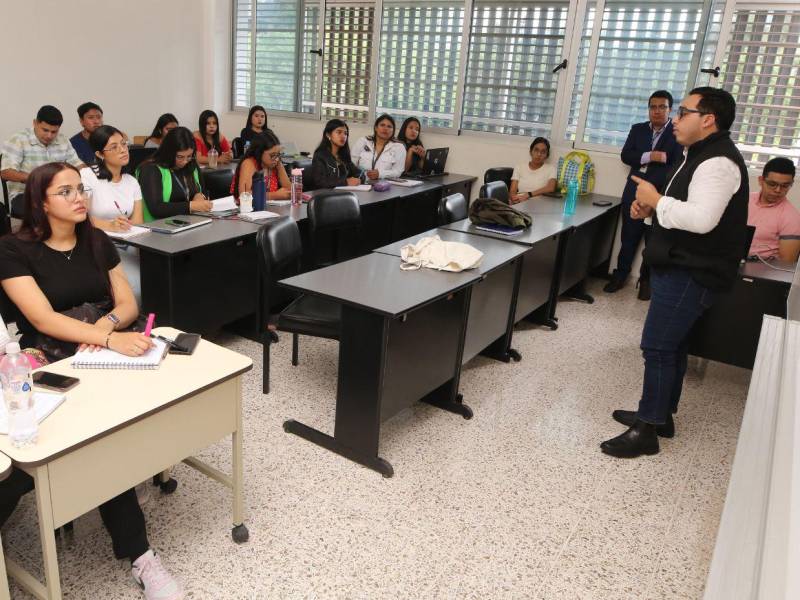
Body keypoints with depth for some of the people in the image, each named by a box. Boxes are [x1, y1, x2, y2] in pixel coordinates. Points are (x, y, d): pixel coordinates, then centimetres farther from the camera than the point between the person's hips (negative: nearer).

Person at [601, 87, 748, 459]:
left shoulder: (718, 162, -18)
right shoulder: (700, 155, 16)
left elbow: (701, 219, -31)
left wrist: (655, 200, -19)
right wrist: (649, 209, 3)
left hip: (690, 274, -11)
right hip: (680, 268, 11)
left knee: (658, 347, -8)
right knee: (672, 346, 17)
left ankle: (647, 431, 1)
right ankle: (661, 415, 29)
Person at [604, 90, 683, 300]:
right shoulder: (638, 129, 10)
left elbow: (676, 167, -12)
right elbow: (625, 155, 0)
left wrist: (651, 187, -19)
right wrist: (649, 157, -17)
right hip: (633, 194, 3)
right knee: (628, 238, 9)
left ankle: (646, 279, 20)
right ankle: (620, 275, 21)